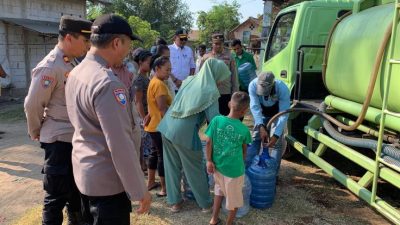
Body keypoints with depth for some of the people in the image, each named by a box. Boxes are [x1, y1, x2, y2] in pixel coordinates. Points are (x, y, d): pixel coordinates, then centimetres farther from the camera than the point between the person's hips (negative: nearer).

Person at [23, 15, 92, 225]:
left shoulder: (71, 64, 8)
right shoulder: (49, 67, -19)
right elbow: (32, 105, -16)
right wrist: (36, 133, -2)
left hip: (75, 139, 8)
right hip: (59, 140, -8)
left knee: (76, 190, 22)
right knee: (57, 195, 6)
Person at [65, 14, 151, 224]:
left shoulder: (75, 73, 5)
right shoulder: (108, 83, -25)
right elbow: (120, 144, -26)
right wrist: (140, 190, -19)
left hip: (84, 170, 9)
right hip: (107, 180, -9)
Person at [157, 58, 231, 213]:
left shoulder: (189, 80, 11)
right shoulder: (210, 91, -10)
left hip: (168, 128, 7)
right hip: (184, 134, -7)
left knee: (172, 167, 17)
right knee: (195, 170, 10)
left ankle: (174, 201, 31)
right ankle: (205, 203, 28)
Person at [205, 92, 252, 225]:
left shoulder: (217, 120, -12)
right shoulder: (244, 129, -13)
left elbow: (208, 142, -10)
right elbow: (244, 150, 3)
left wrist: (209, 161, 0)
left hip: (218, 165, 3)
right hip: (234, 169, -3)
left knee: (219, 189, 28)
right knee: (234, 198, 19)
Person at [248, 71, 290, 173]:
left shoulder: (283, 89, -38)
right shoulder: (253, 85, -34)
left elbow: (283, 114, -36)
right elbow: (255, 107, -34)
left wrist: (276, 135, -42)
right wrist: (261, 126, -46)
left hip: (278, 112, -2)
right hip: (262, 112, 2)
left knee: (276, 142, -7)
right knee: (256, 137, 2)